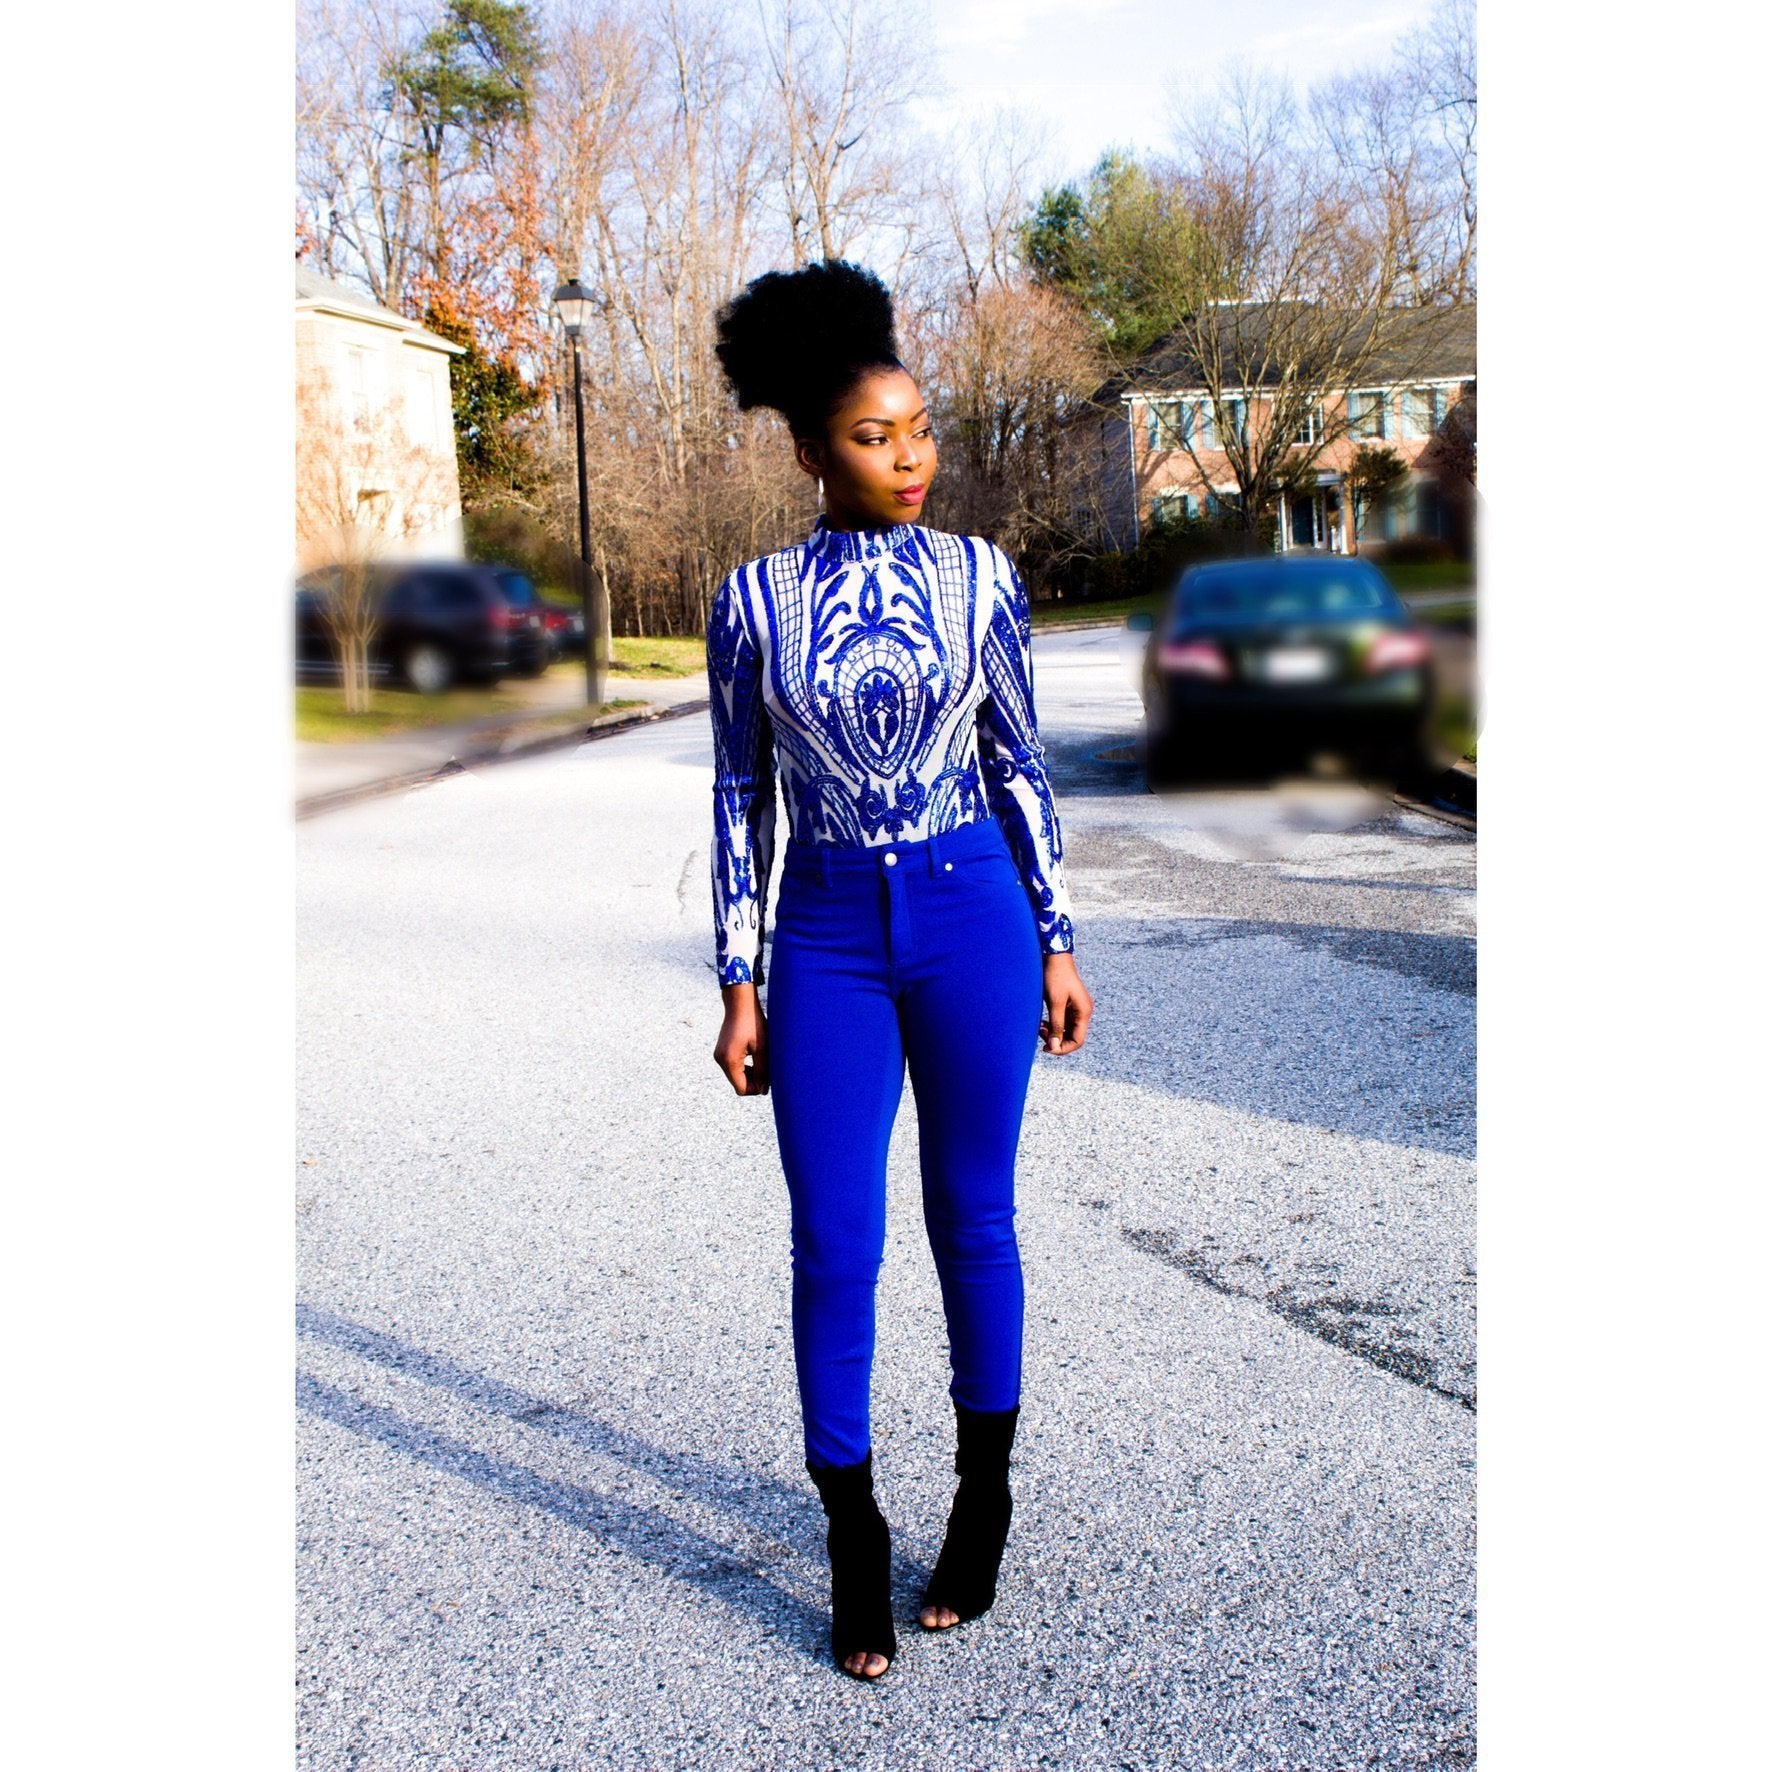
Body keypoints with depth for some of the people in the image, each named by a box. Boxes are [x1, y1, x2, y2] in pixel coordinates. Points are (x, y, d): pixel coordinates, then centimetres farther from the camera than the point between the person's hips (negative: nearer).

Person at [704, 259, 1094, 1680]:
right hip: (828, 936, 0)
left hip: (972, 920, 0)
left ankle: (984, 1500, 29)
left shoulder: (981, 578, 0)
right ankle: (855, 1544, 19)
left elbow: (1020, 764, 6)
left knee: (973, 1219, 10)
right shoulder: (755, 600, -1)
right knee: (835, 1247, 2)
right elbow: (742, 794, 3)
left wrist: (1059, 941, 5)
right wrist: (740, 982, 1)